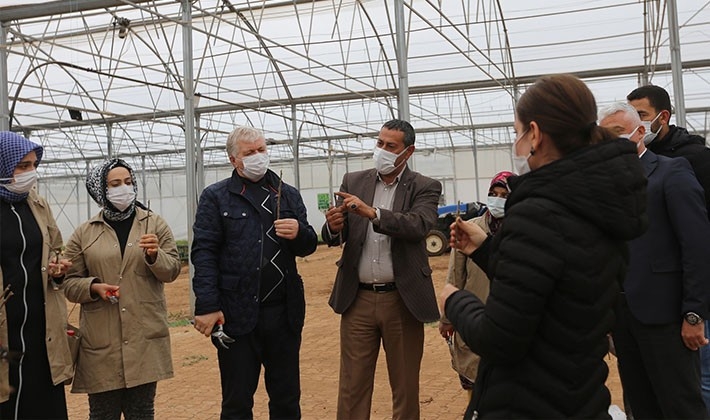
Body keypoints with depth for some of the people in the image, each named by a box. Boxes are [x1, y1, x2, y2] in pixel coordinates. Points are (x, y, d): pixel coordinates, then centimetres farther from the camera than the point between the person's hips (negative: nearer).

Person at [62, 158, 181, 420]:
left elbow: (172, 270, 3)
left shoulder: (155, 224, 6)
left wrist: (155, 255, -16)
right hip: (101, 340, 0)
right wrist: (94, 287, -11)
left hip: (145, 337, 0)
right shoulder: (83, 234, 6)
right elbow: (69, 282, 8)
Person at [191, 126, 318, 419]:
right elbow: (204, 253, -5)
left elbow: (307, 247, 13)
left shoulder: (288, 194, 12)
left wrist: (299, 233, -11)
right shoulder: (216, 197, 2)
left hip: (284, 313, 3)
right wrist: (207, 306, -14)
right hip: (237, 315, -3)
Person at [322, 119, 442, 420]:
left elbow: (419, 225, -20)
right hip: (358, 299, 2)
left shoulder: (425, 188, 0)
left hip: (402, 300, -2)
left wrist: (372, 213, -31)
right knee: (352, 387, 6)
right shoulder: (353, 181, 8)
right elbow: (333, 238, 3)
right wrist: (333, 227, -21)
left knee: (405, 387, 10)